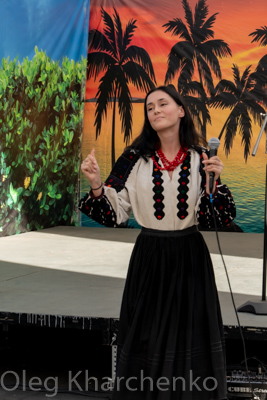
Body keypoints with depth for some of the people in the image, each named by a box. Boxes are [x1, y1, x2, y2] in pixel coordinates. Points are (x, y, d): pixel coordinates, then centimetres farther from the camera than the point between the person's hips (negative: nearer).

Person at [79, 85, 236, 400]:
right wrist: (96, 185, -20)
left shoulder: (200, 158, -2)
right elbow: (115, 214, -5)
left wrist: (213, 182, -18)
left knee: (191, 337, 10)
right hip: (149, 257, 0)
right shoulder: (136, 158, -5)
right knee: (147, 340, 8)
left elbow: (217, 218, -3)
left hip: (190, 256, 1)